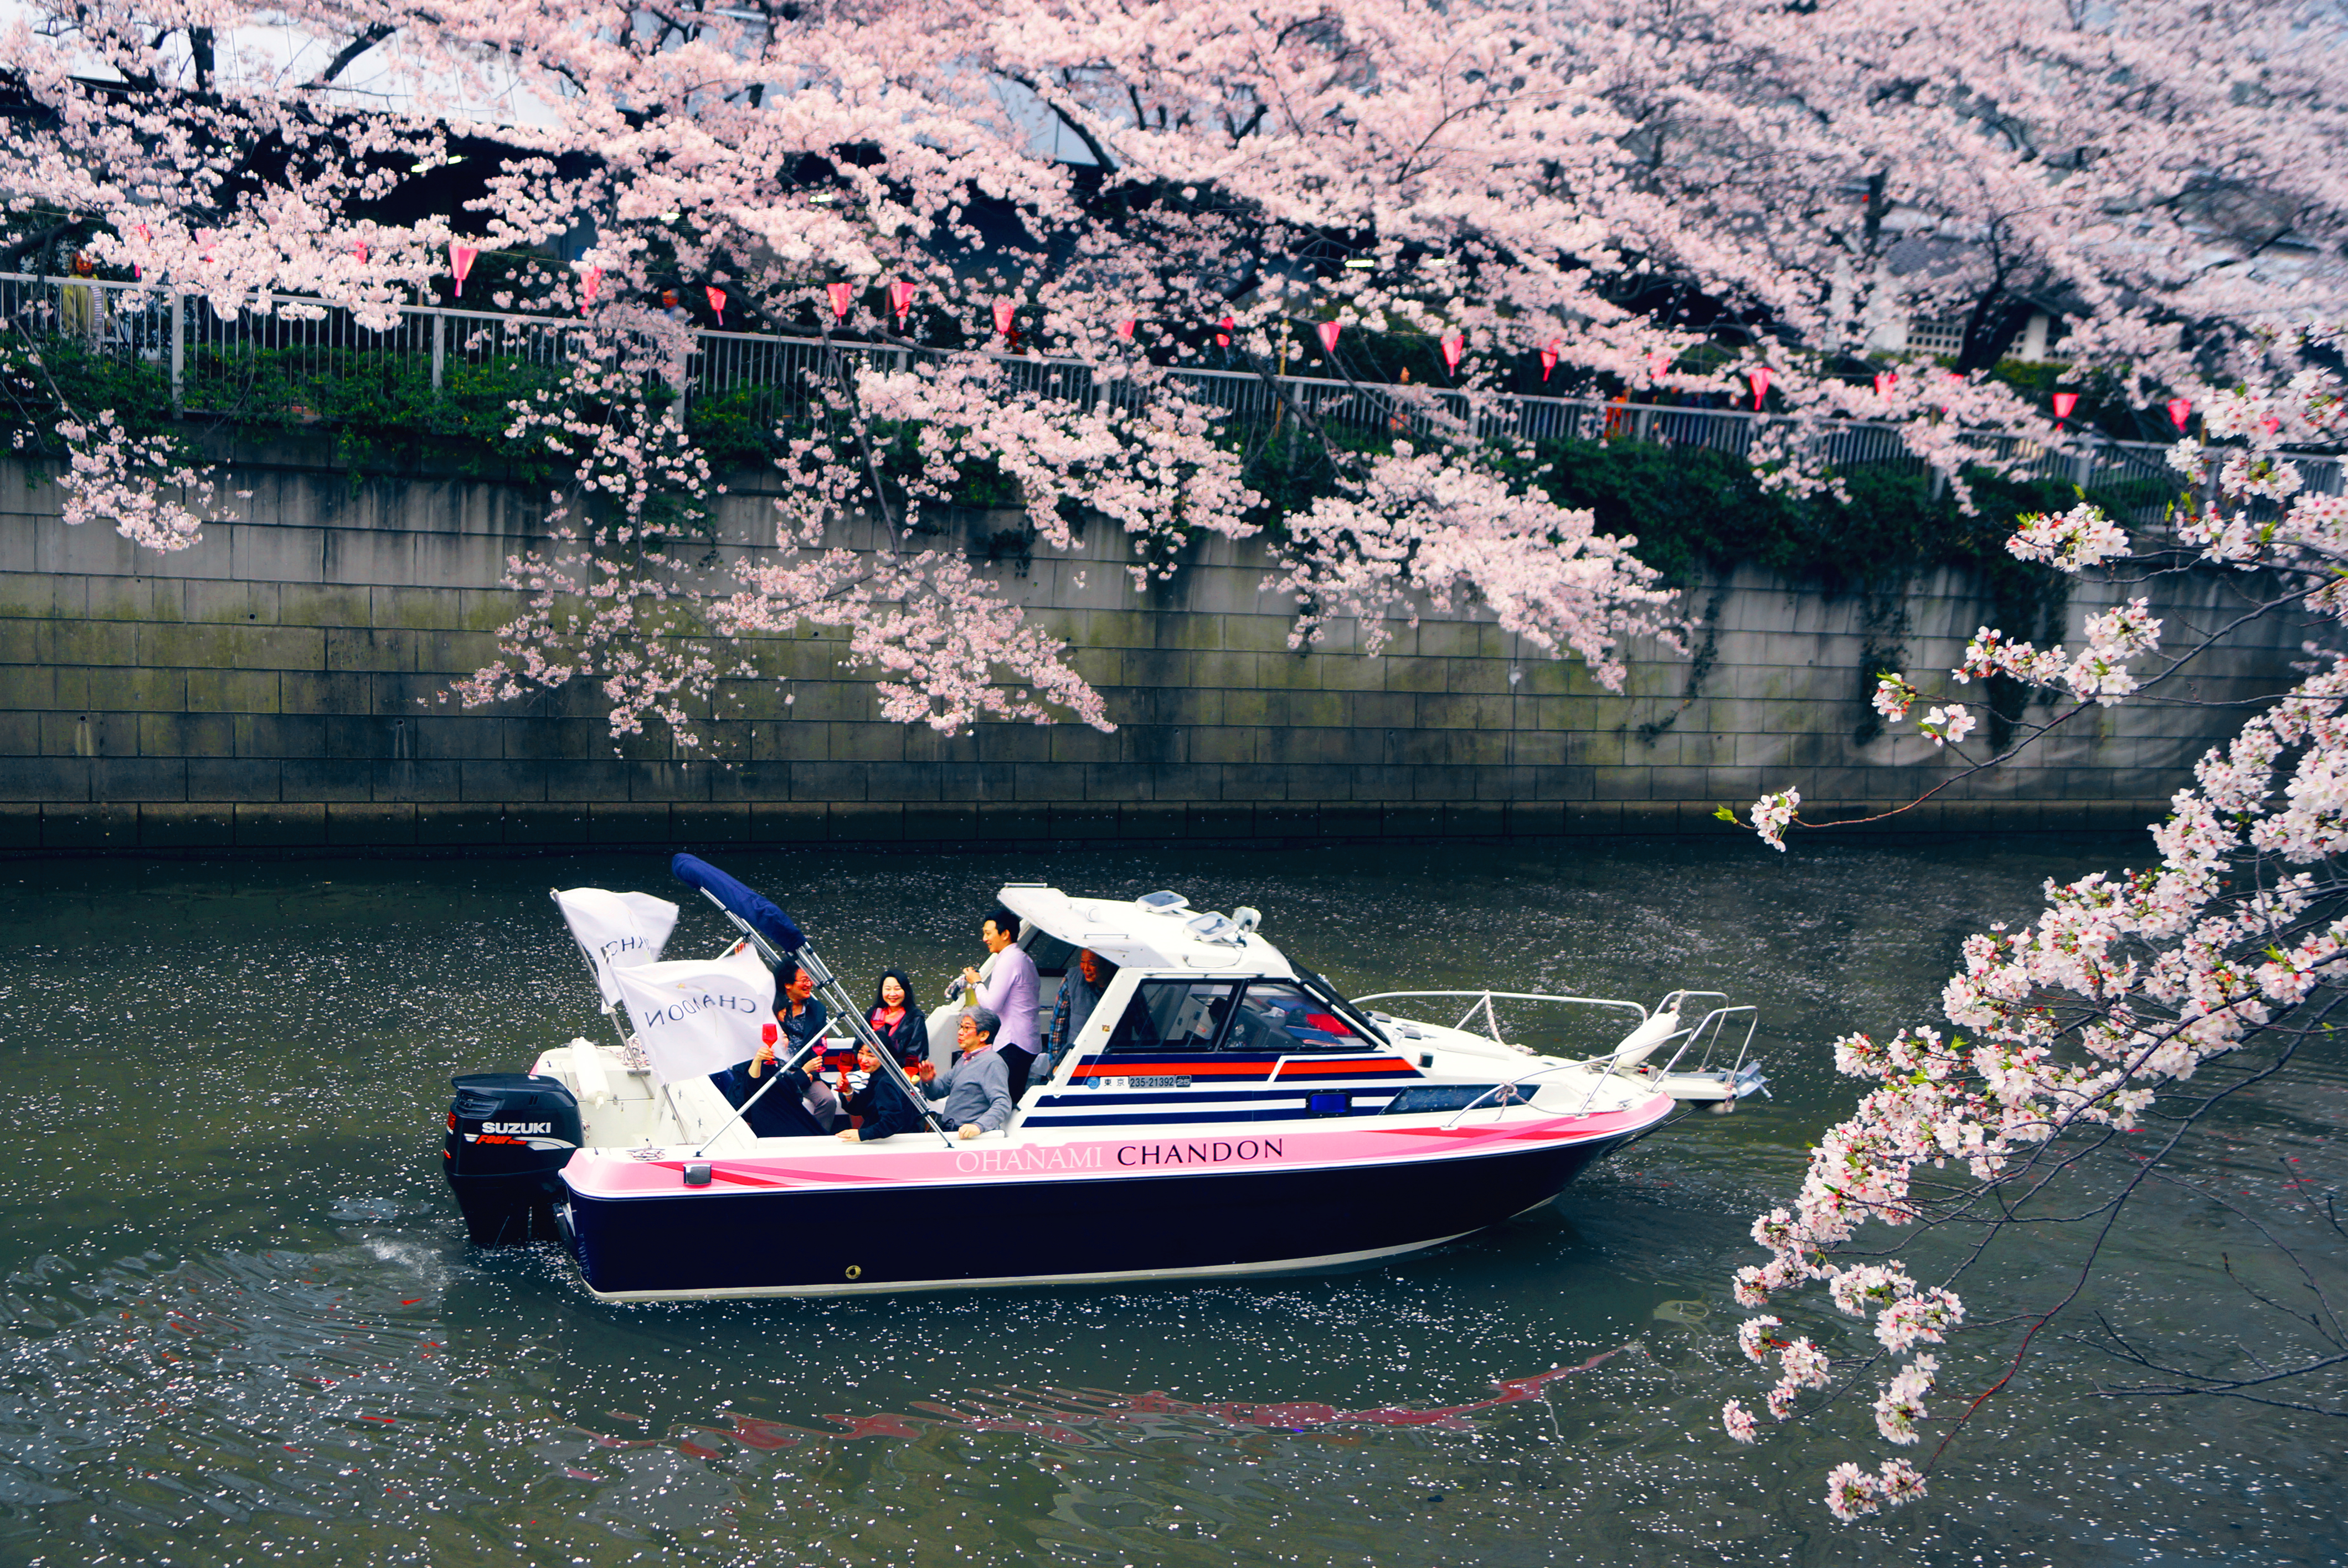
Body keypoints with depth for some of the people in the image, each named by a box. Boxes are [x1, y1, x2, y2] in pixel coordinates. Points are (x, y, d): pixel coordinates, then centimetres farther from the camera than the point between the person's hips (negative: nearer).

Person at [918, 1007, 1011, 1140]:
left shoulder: (992, 1063, -7)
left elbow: (1002, 1105, -19)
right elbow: (936, 1093, 25)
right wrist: (928, 1081, 1)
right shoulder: (963, 1060, 24)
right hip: (948, 1130, 9)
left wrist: (978, 1126, -35)